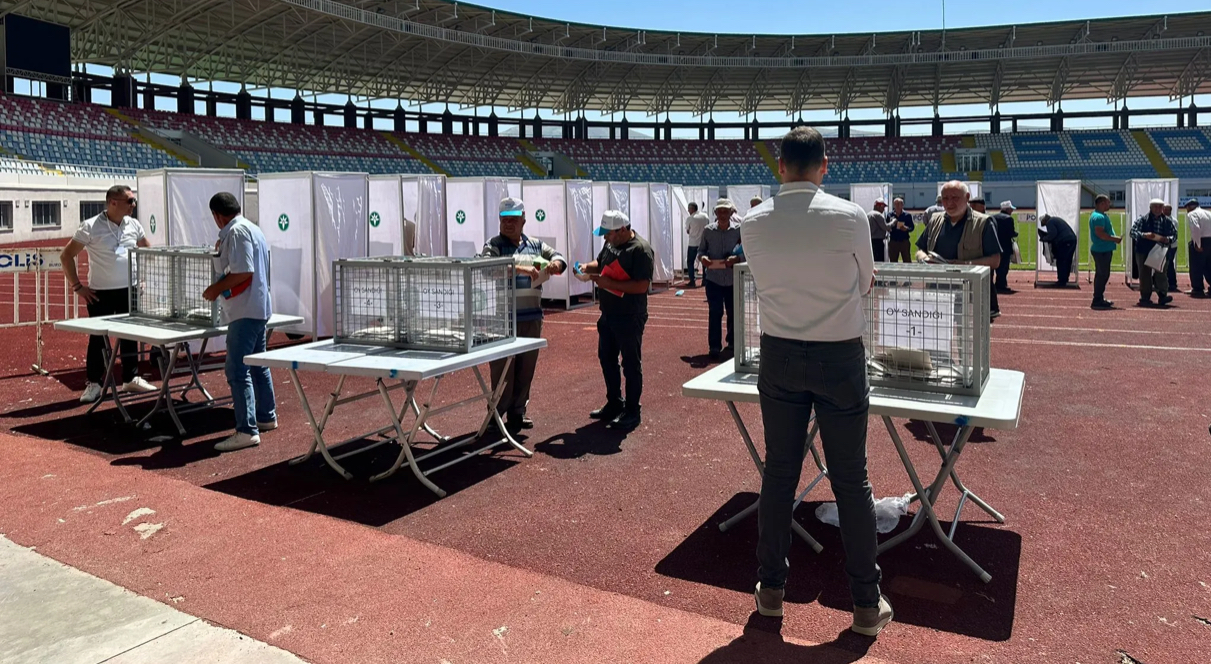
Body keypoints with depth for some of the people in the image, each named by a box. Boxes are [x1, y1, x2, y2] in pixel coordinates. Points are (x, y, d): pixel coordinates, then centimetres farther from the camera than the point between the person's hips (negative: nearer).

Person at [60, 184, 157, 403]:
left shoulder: (134, 225, 4)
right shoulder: (90, 227, -10)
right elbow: (66, 255, -6)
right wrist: (77, 286, -8)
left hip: (129, 291, 4)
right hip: (100, 293, -4)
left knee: (130, 335, 11)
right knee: (98, 338, 2)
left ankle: (131, 379, 22)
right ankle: (94, 384, 12)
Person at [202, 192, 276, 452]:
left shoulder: (236, 232, -14)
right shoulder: (251, 228, 16)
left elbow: (243, 272, -22)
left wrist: (216, 288, -12)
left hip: (245, 311, -11)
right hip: (257, 308, 11)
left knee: (237, 370, -10)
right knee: (257, 365, 19)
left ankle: (247, 430, -12)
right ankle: (267, 416, 29)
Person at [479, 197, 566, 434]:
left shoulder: (536, 245, 13)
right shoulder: (494, 246, -2)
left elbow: (558, 257, 10)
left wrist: (555, 263, -15)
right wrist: (520, 269, -31)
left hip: (532, 318, 5)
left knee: (526, 369, 12)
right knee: (503, 370, -1)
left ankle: (517, 412, 26)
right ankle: (496, 416, 10)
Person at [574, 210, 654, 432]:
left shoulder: (640, 249, -19)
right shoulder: (611, 243, 8)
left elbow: (642, 286, -25)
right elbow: (601, 262, 23)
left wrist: (609, 283, -24)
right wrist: (589, 267, 1)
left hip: (630, 317, -9)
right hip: (608, 314, 9)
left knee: (631, 363, 2)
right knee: (606, 358, 17)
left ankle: (632, 411, 13)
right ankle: (614, 403, 31)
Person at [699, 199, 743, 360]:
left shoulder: (738, 230, -5)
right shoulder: (708, 231, -1)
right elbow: (701, 251, 5)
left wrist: (737, 258, -26)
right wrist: (702, 258, -17)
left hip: (733, 279, 0)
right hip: (713, 279, 0)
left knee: (733, 313, 12)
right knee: (715, 313, -1)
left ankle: (732, 343, 30)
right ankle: (714, 346, 6)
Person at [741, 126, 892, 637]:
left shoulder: (753, 225, -5)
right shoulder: (850, 217, -12)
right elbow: (866, 283, 3)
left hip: (779, 357, 2)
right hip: (839, 358, -2)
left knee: (778, 472, 13)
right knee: (851, 481, 7)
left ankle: (771, 588, 25)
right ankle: (867, 604, 19)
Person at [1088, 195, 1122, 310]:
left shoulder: (1101, 215, 18)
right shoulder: (1099, 217, -18)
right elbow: (1100, 233, -27)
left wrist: (1114, 238, 14)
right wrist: (1115, 239, -19)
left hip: (1103, 250, 11)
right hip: (1102, 250, -11)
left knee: (1102, 274, 15)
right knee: (1102, 275, -8)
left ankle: (1099, 299, 22)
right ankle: (1097, 301, -6)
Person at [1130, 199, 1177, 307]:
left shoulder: (1168, 221, 7)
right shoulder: (1143, 220, -2)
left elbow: (1175, 235, 12)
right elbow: (1132, 231, -9)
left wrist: (1168, 239, -10)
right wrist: (1144, 235, -25)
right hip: (1144, 252, -2)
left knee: (1160, 274, 2)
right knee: (1145, 276, 3)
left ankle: (1162, 296, 8)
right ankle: (1145, 298, 10)